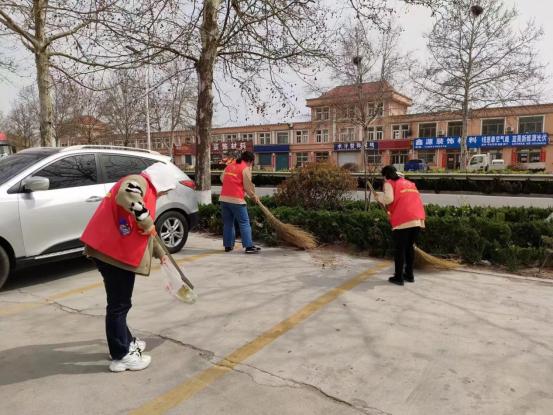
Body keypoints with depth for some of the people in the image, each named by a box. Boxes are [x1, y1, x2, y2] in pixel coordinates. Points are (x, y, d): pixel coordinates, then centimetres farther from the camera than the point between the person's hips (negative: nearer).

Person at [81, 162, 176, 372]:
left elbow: (144, 230, 34)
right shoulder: (138, 182, -7)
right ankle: (121, 356, 10)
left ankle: (125, 342, 36)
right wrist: (146, 218, -25)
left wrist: (160, 252, 40)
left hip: (120, 252, 11)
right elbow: (126, 196, -34)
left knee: (120, 302, 21)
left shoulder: (146, 191, 23)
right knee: (119, 304, -1)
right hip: (111, 251, -11)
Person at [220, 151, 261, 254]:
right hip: (236, 200, -7)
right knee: (244, 223, 0)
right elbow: (247, 187, -5)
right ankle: (249, 246, -1)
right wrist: (254, 197, 10)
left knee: (228, 223, 14)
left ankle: (228, 245, 18)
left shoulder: (229, 166, 16)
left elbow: (222, 179, 24)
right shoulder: (246, 168, -4)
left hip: (223, 198, 7)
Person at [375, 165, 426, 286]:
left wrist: (379, 197, 8)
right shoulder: (410, 183, 25)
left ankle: (398, 277, 7)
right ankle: (409, 274, 24)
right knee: (410, 247, 18)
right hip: (418, 220, 6)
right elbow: (418, 200, 22)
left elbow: (389, 199, -12)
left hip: (402, 221, -6)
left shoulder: (389, 183, 5)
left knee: (399, 249, 3)